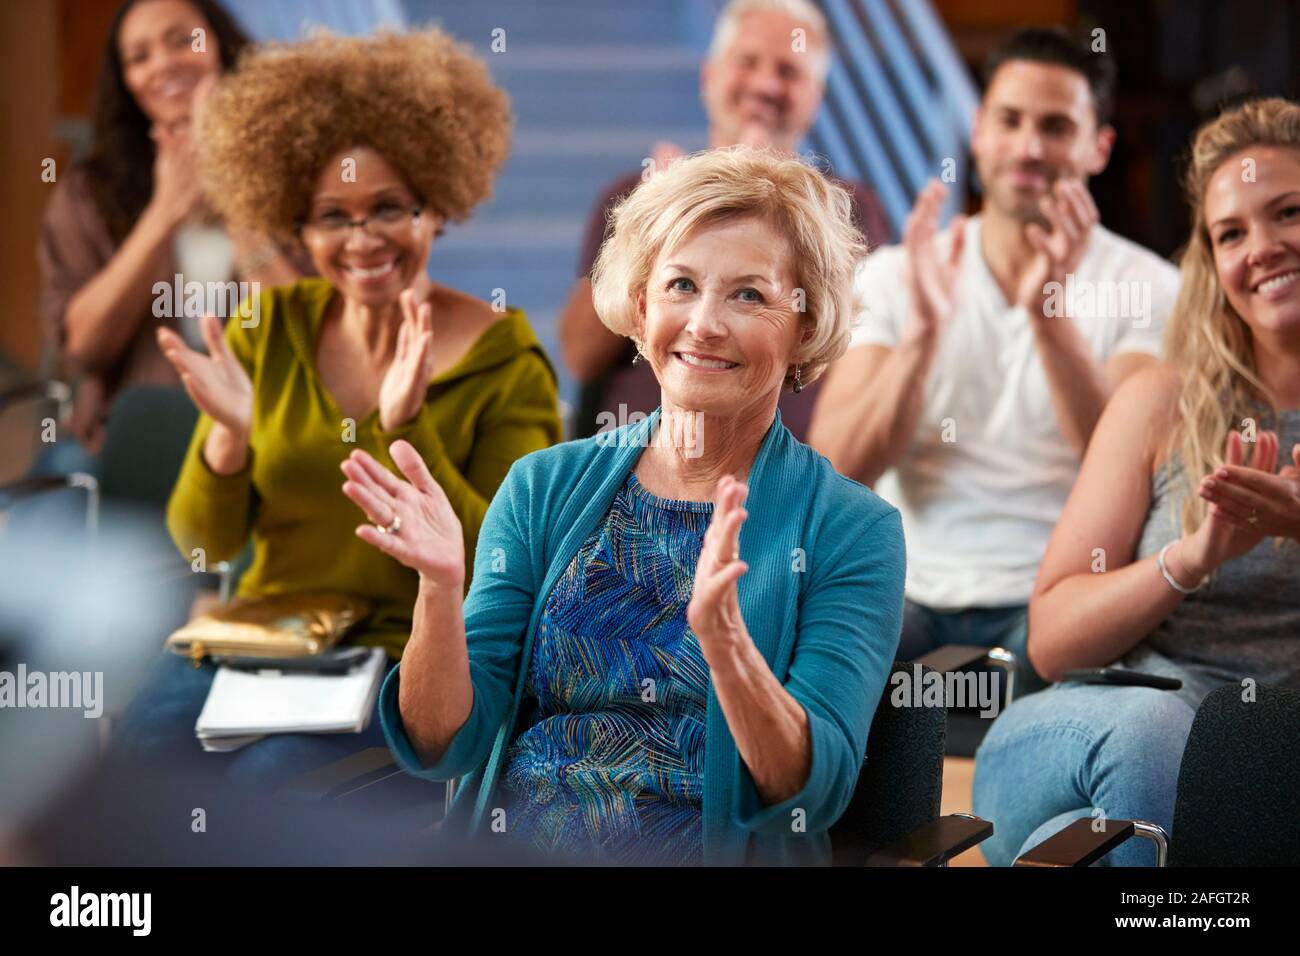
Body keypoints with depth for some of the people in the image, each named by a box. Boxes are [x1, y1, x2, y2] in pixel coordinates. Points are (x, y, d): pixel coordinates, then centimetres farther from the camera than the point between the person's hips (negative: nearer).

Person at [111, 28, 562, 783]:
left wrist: (404, 431, -24)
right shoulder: (267, 331, 5)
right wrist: (229, 436, -16)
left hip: (407, 659, -3)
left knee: (265, 782, -28)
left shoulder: (506, 362, -5)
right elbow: (205, 544, 5)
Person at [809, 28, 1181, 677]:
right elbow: (836, 472, -4)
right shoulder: (893, 275, 9)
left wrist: (1049, 312, -25)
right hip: (912, 590, 2)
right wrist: (923, 331, -19)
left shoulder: (1146, 285, 3)